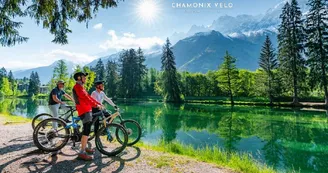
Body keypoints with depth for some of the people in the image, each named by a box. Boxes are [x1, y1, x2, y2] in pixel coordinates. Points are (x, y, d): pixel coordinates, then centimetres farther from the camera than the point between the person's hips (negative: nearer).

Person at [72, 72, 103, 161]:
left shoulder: (81, 87, 24)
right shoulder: (77, 86, -8)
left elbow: (88, 97, 22)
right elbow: (85, 97, -19)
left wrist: (99, 103, 16)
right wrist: (95, 105, -22)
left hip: (88, 110, 11)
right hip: (84, 111, -11)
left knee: (86, 130, 17)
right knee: (86, 131, -14)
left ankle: (84, 148, 28)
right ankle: (82, 153, -12)